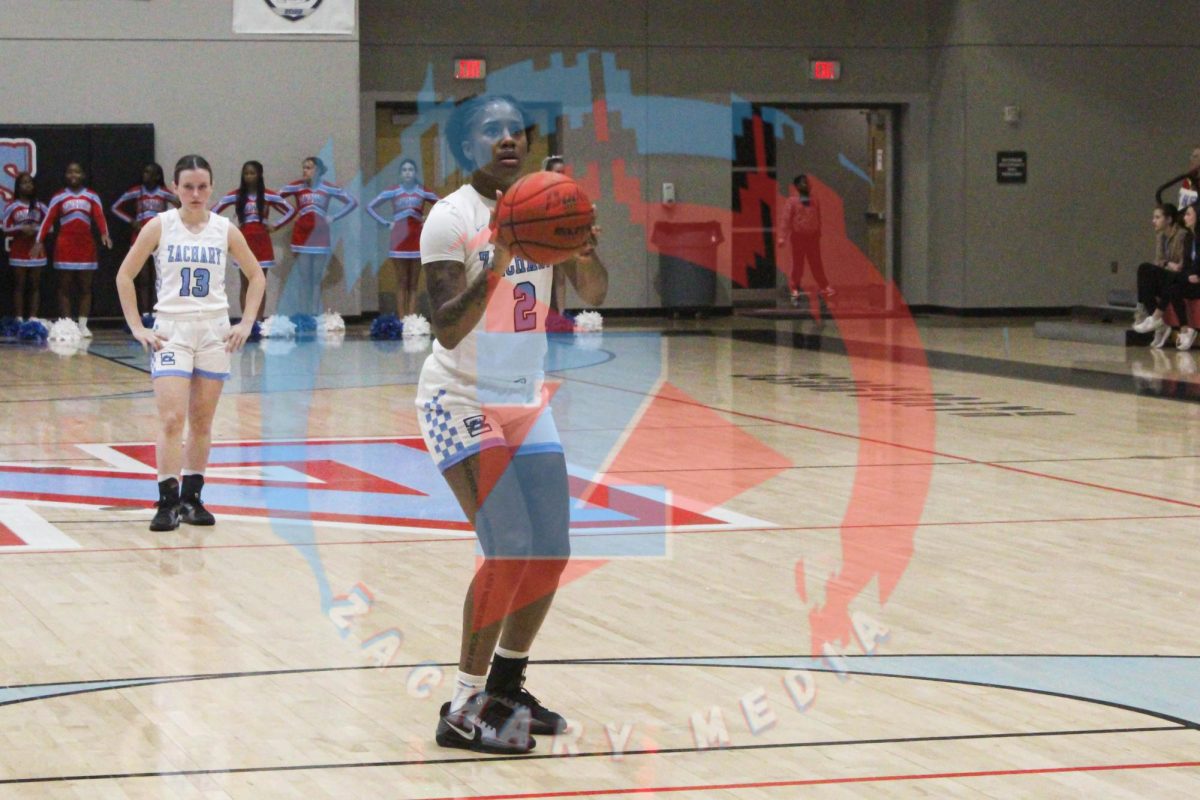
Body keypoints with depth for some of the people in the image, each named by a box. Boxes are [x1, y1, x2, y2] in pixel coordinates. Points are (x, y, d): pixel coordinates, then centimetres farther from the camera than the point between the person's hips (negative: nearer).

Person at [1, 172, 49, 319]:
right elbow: (5, 228, -3)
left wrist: (36, 229, -12)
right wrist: (21, 229, -16)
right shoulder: (11, 207, -1)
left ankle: (33, 318, 4)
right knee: (19, 285, -1)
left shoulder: (41, 207, 4)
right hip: (18, 252, -2)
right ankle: (19, 319, -1)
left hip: (36, 251, 2)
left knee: (35, 285, 2)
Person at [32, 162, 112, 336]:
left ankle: (83, 325, 5)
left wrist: (104, 234, -25)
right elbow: (48, 219, -2)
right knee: (64, 288, 0)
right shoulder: (59, 197, 4)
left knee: (85, 288, 1)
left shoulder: (92, 197, 6)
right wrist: (40, 241, -11)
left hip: (86, 246, 1)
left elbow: (100, 216, -6)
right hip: (65, 247, -1)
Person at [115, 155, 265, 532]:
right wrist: (137, 328, -5)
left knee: (202, 422, 6)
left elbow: (256, 277, 13)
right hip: (171, 330, -2)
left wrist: (246, 323, 4)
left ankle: (191, 498, 16)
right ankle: (167, 502, -11)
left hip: (214, 331, 2)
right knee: (172, 419, -13)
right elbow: (124, 276, 1)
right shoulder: (160, 226, -3)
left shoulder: (224, 229, 3)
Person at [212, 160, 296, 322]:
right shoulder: (236, 195, 0)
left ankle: (259, 321, 5)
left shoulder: (269, 196, 1)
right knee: (245, 284, 1)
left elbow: (291, 211, 4)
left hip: (262, 241, 0)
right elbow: (214, 211, 0)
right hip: (244, 241, 0)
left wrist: (275, 226, -2)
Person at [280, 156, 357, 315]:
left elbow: (352, 202, 3)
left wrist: (334, 218, -3)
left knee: (317, 279, 3)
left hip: (320, 236, 0)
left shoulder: (328, 188, 0)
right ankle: (303, 316, 3)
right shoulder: (297, 186, 0)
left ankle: (315, 316, 4)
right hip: (301, 236, 0)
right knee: (304, 279, 1)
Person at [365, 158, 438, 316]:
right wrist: (386, 223, -2)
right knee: (401, 284, -2)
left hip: (416, 240, 1)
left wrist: (429, 219, 1)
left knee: (413, 284, 1)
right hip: (399, 241, -1)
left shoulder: (423, 192, 4)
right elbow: (370, 207, 4)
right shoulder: (393, 192, 3)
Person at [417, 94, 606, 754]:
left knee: (550, 556, 9)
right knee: (510, 549, -18)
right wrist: (499, 258, -35)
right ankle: (463, 712, -10)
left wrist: (584, 248, -23)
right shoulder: (451, 217, -15)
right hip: (461, 403, -7)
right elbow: (448, 329, -24)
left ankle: (505, 690, 27)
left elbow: (594, 294, -2)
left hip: (526, 402, 7)